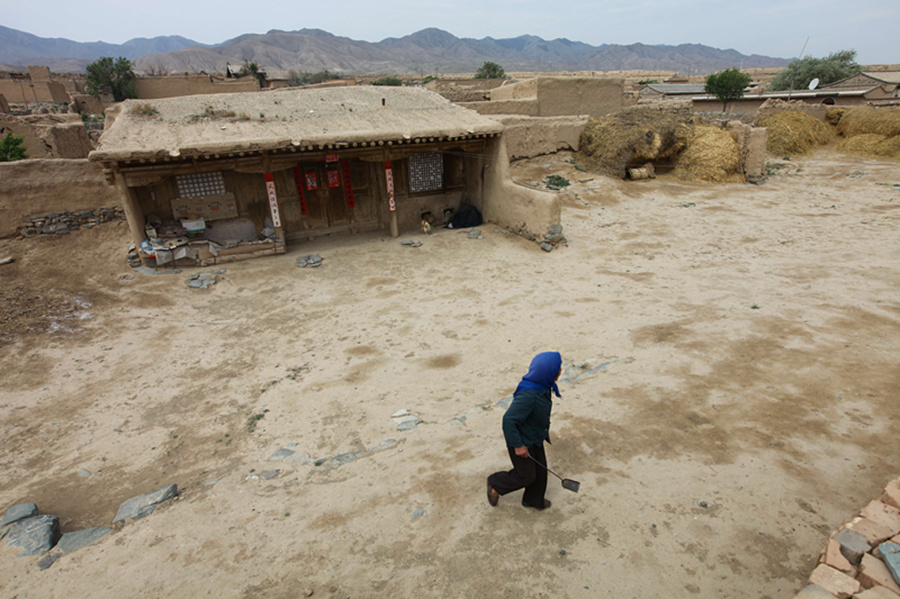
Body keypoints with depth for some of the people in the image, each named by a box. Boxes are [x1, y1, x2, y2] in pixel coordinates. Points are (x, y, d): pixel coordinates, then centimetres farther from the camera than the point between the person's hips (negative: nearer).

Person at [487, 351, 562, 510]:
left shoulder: (542, 386, -9)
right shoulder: (528, 395, -38)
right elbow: (508, 419, -33)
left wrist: (544, 429, 20)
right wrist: (518, 445, -25)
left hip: (535, 437, 8)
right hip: (522, 441, -8)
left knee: (540, 470, 21)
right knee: (527, 475, 9)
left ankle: (533, 499, 46)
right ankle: (495, 485, 32)